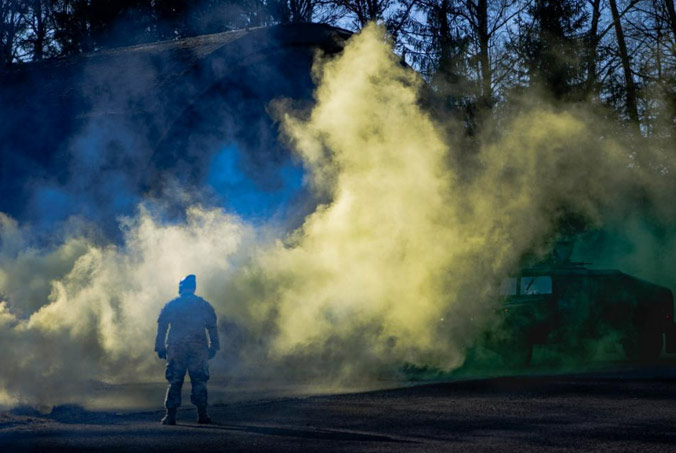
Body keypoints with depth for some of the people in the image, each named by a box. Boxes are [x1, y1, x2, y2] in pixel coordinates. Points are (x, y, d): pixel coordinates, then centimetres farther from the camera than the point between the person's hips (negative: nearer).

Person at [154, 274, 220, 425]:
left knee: (175, 382, 3)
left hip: (176, 349, 0)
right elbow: (212, 328, 7)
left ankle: (171, 415, -2)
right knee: (199, 381, 4)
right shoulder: (204, 305, 8)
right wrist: (213, 347, 11)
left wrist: (160, 348, 8)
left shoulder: (170, 306, 7)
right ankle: (202, 414, 0)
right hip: (198, 349, 0)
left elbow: (161, 328, 5)